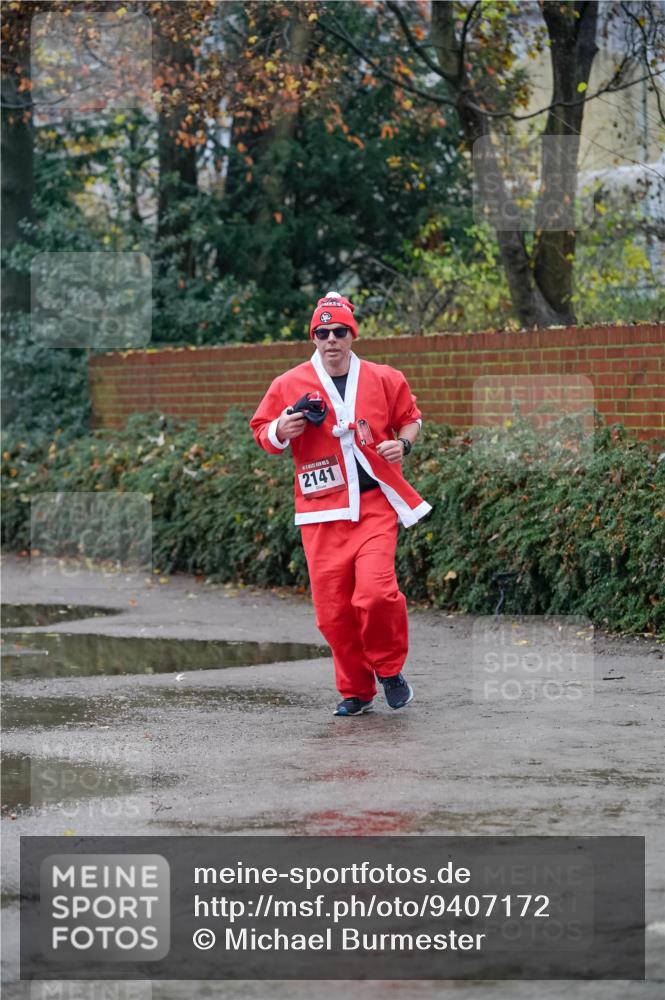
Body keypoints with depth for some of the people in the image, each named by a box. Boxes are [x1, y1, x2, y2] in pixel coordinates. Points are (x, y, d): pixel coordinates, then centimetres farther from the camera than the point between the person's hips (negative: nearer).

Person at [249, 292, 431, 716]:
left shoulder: (385, 379, 6)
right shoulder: (289, 385, 4)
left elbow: (410, 417, 20)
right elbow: (262, 432, 12)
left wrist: (403, 443, -1)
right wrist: (281, 432, -10)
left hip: (375, 503, -1)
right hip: (322, 511, 1)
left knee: (376, 592, -19)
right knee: (332, 609, -2)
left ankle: (389, 668, 8)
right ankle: (356, 692, 17)